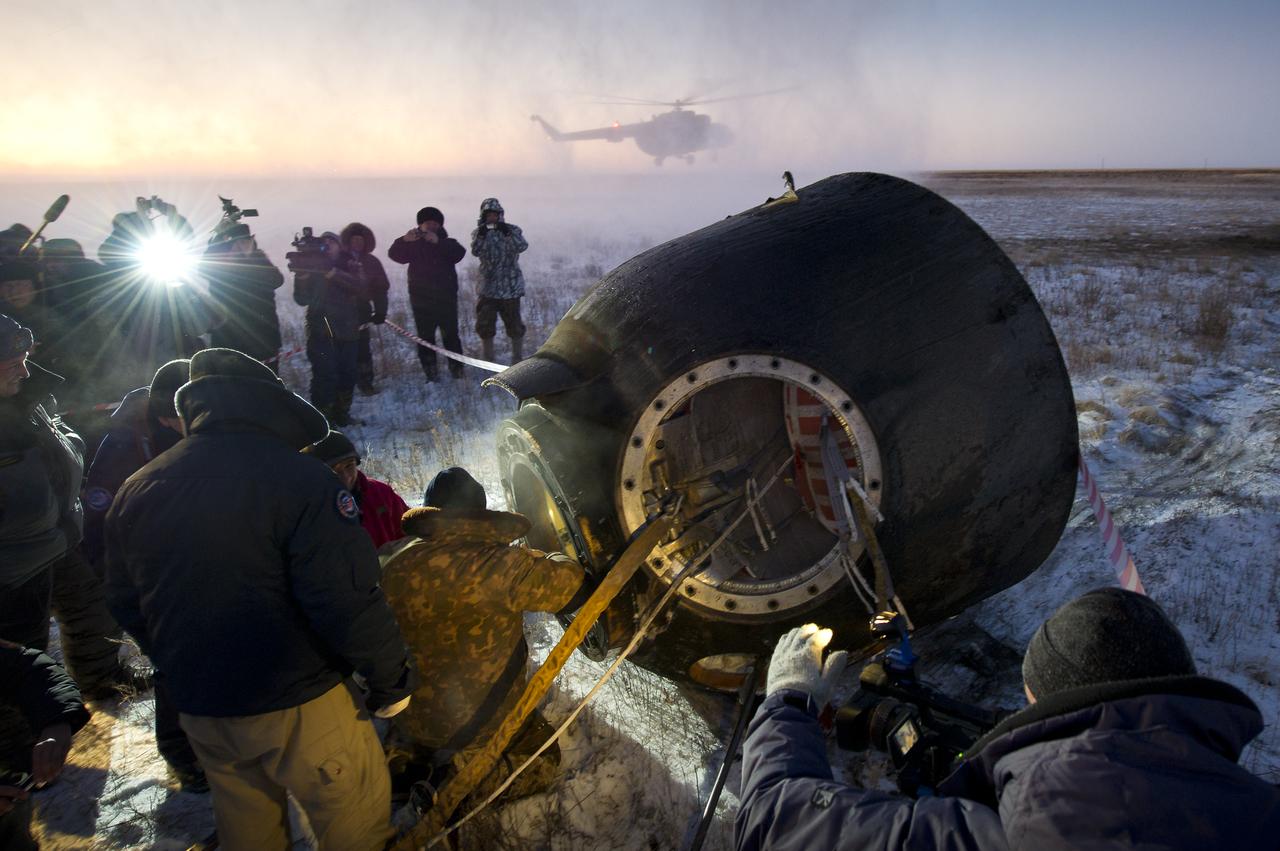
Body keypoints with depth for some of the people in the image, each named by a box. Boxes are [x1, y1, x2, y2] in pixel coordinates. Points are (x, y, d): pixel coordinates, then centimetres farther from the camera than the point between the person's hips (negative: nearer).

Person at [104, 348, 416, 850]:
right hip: (296, 707, -6)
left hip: (197, 709, 7)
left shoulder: (136, 490, 0)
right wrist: (391, 680, -10)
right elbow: (348, 602, -24)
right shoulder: (297, 478, -21)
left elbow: (126, 604, 11)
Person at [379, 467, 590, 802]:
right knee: (543, 759, 20)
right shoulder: (500, 564, -26)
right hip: (484, 721, -6)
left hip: (408, 722, 6)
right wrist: (556, 560, 8)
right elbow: (576, 586, -13)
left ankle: (413, 758, 11)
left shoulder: (388, 561, -13)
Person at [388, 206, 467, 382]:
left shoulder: (448, 244, 6)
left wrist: (438, 242, -32)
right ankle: (431, 374, 7)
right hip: (421, 302, 1)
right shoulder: (414, 246, 9)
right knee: (425, 338, 2)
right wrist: (404, 240, -27)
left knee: (451, 336, -2)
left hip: (446, 301, -1)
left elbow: (460, 253, -17)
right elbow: (394, 254, -6)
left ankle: (457, 371, 7)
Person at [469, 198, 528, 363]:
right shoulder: (479, 233, 4)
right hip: (488, 288, 1)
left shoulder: (513, 230, 1)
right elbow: (476, 251, -15)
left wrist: (507, 233, -34)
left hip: (511, 287, -1)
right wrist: (481, 234, -33)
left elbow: (522, 246, -19)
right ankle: (488, 360, 17)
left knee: (514, 325, 3)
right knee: (484, 325, 3)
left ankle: (517, 359, 18)